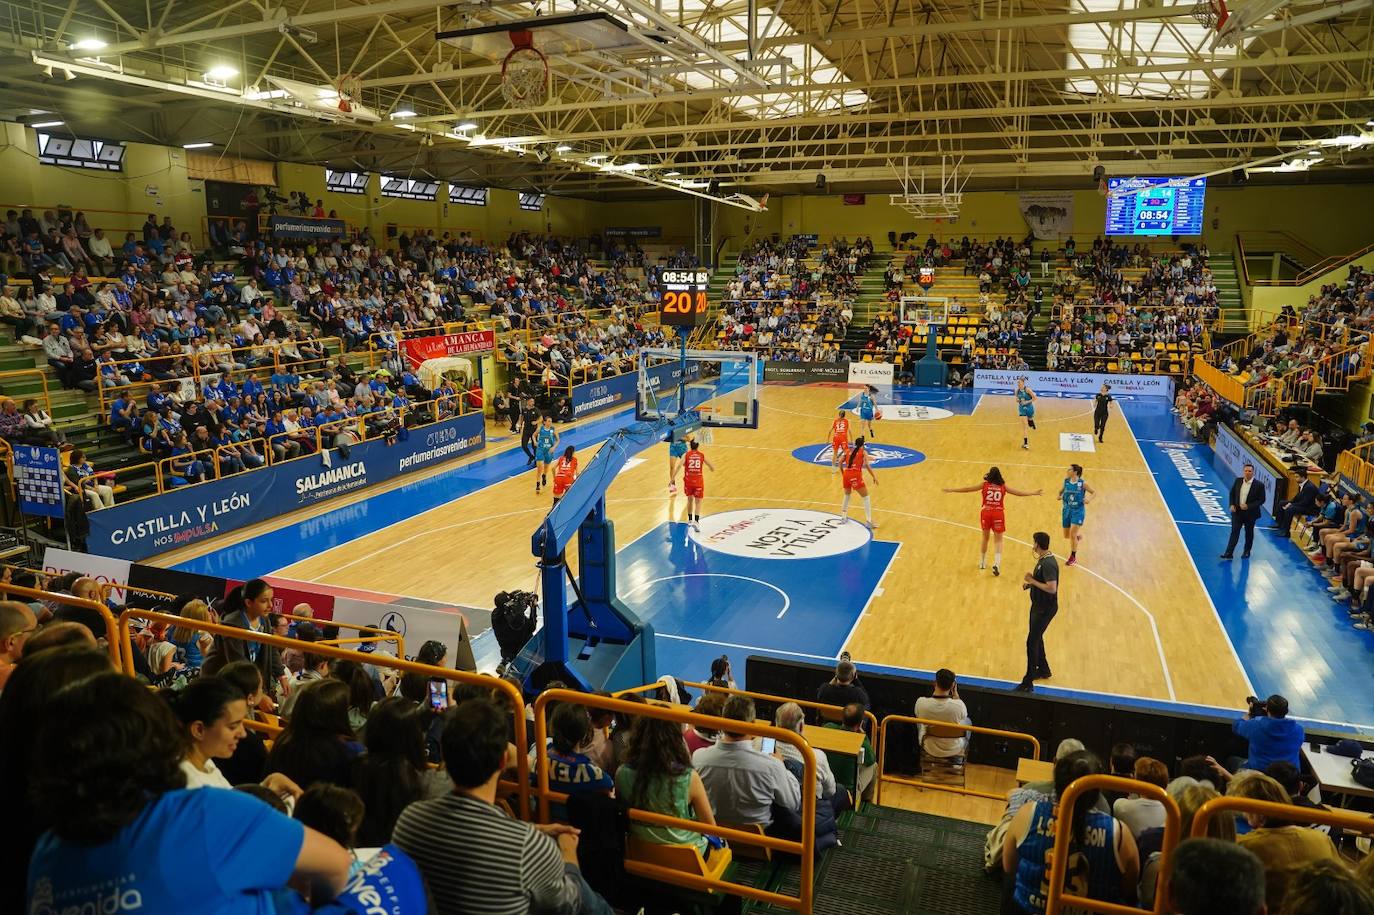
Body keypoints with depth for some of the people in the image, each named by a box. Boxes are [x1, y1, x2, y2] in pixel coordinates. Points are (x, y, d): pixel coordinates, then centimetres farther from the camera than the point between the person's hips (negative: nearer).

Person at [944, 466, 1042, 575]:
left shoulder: (984, 485, 2)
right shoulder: (1003, 487, 4)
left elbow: (968, 489, 5)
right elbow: (1018, 492, 13)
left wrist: (951, 489, 13)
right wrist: (1033, 493, 25)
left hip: (986, 513, 1)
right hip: (998, 513, -1)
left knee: (985, 537, 18)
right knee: (998, 540, 5)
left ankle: (982, 562, 30)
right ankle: (996, 563, -15)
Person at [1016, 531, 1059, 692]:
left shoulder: (1048, 564, -26)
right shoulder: (1042, 559, 5)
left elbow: (1052, 588, -31)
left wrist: (1032, 580, -23)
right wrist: (1029, 584, 2)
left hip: (1045, 609, -10)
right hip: (1038, 605, 10)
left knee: (1032, 642, -8)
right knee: (1036, 638, 23)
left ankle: (1028, 683, -4)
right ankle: (1043, 669, 41)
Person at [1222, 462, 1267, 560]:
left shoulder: (1259, 485, -12)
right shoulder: (1238, 481, -1)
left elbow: (1261, 500, -10)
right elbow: (1232, 493, 11)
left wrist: (1248, 506, -20)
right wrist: (1232, 504, -2)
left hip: (1250, 513, -2)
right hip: (1237, 511, 2)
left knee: (1249, 533, 14)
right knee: (1234, 532, -3)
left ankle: (1247, 552, 30)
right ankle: (1229, 553, -6)